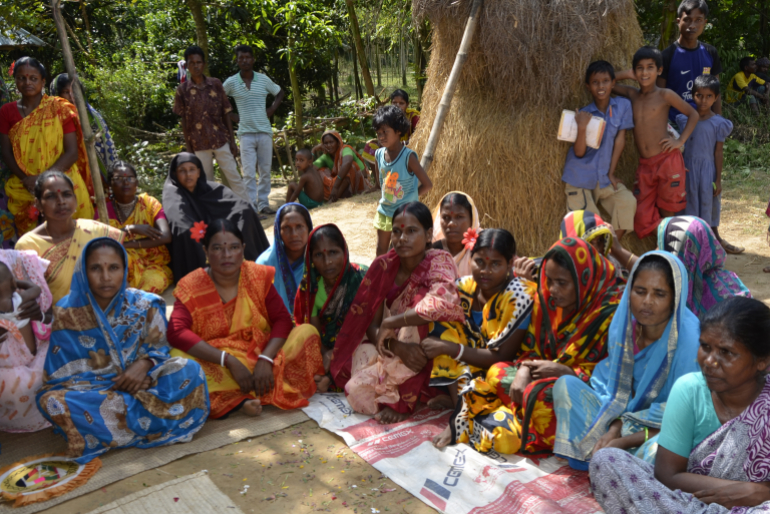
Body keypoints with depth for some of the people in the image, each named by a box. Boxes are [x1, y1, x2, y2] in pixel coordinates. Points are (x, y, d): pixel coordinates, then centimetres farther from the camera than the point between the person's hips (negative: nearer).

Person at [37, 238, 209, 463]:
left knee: (190, 371, -23)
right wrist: (118, 380, -19)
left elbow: (158, 349, 4)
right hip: (90, 391, -1)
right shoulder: (67, 313, -7)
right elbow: (63, 372, -8)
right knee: (53, 400, -34)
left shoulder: (145, 305, -4)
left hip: (140, 383, 2)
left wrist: (144, 364, -21)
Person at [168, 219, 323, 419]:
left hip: (260, 355, 2)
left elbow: (282, 320, -6)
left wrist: (265, 359, -24)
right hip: (217, 365, -2)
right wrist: (229, 361, -29)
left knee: (308, 331, -17)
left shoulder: (259, 276, 0)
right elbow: (177, 333, -21)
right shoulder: (190, 287, -7)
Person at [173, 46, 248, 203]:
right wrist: (188, 147, 0)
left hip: (221, 141, 0)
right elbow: (183, 120, 3)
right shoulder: (182, 90, 0)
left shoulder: (216, 84, 2)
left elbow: (226, 114, 5)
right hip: (199, 145, 0)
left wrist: (232, 140, 2)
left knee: (234, 177, 2)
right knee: (206, 183, 7)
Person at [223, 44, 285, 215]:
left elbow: (280, 92, 18)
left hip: (265, 131, 2)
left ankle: (263, 203, 16)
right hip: (246, 132, -2)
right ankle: (251, 206, -2)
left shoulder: (263, 79, 4)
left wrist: (273, 108, 4)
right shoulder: (231, 82, -1)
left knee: (265, 170, 7)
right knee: (249, 172, -6)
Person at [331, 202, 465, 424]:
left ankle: (405, 401, -18)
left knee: (420, 302, -29)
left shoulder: (438, 261, -15)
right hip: (389, 354, 2)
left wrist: (389, 324, -28)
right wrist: (398, 347, -28)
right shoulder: (383, 266, -5)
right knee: (357, 391, -25)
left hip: (428, 357, -2)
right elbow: (372, 325, -7)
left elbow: (443, 303, -37)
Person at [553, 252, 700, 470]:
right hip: (623, 418, 6)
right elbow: (616, 388, 4)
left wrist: (623, 442, -23)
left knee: (656, 451, -41)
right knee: (566, 384, -5)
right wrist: (614, 429, -14)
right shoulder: (623, 324, -6)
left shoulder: (689, 341, -23)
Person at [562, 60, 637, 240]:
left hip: (604, 177, 3)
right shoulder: (583, 115, -10)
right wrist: (582, 127, -31)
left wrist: (611, 172, -1)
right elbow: (579, 152, -15)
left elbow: (620, 139, -1)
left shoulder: (623, 105, -5)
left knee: (627, 202, -17)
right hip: (580, 178, -2)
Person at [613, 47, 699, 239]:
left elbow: (693, 114, 6)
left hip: (668, 161, -4)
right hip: (644, 165, 4)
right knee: (642, 219, 0)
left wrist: (681, 140, -5)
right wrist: (626, 75, 6)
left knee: (666, 215, 4)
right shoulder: (631, 94, 9)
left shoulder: (664, 95, -2)